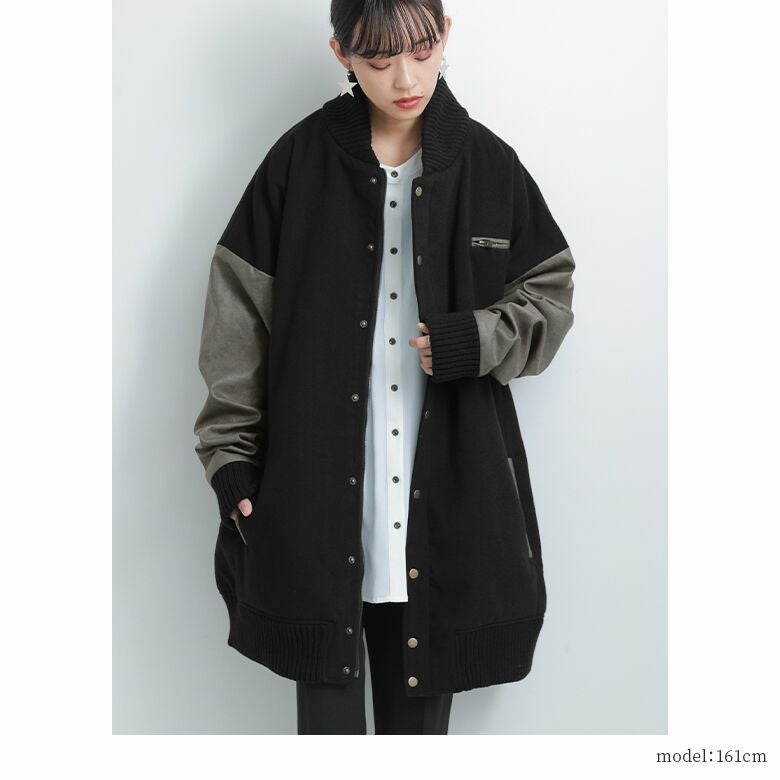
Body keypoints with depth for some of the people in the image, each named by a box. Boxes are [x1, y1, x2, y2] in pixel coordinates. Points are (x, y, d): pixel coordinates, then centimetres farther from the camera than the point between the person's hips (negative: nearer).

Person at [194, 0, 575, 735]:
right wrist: (230, 454, -1)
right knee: (326, 679, 6)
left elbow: (549, 293, 10)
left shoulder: (487, 162, 2)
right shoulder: (301, 159, -1)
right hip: (318, 478, -1)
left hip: (443, 487, 1)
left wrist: (476, 339, -11)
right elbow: (239, 309, 2)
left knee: (420, 691, 10)